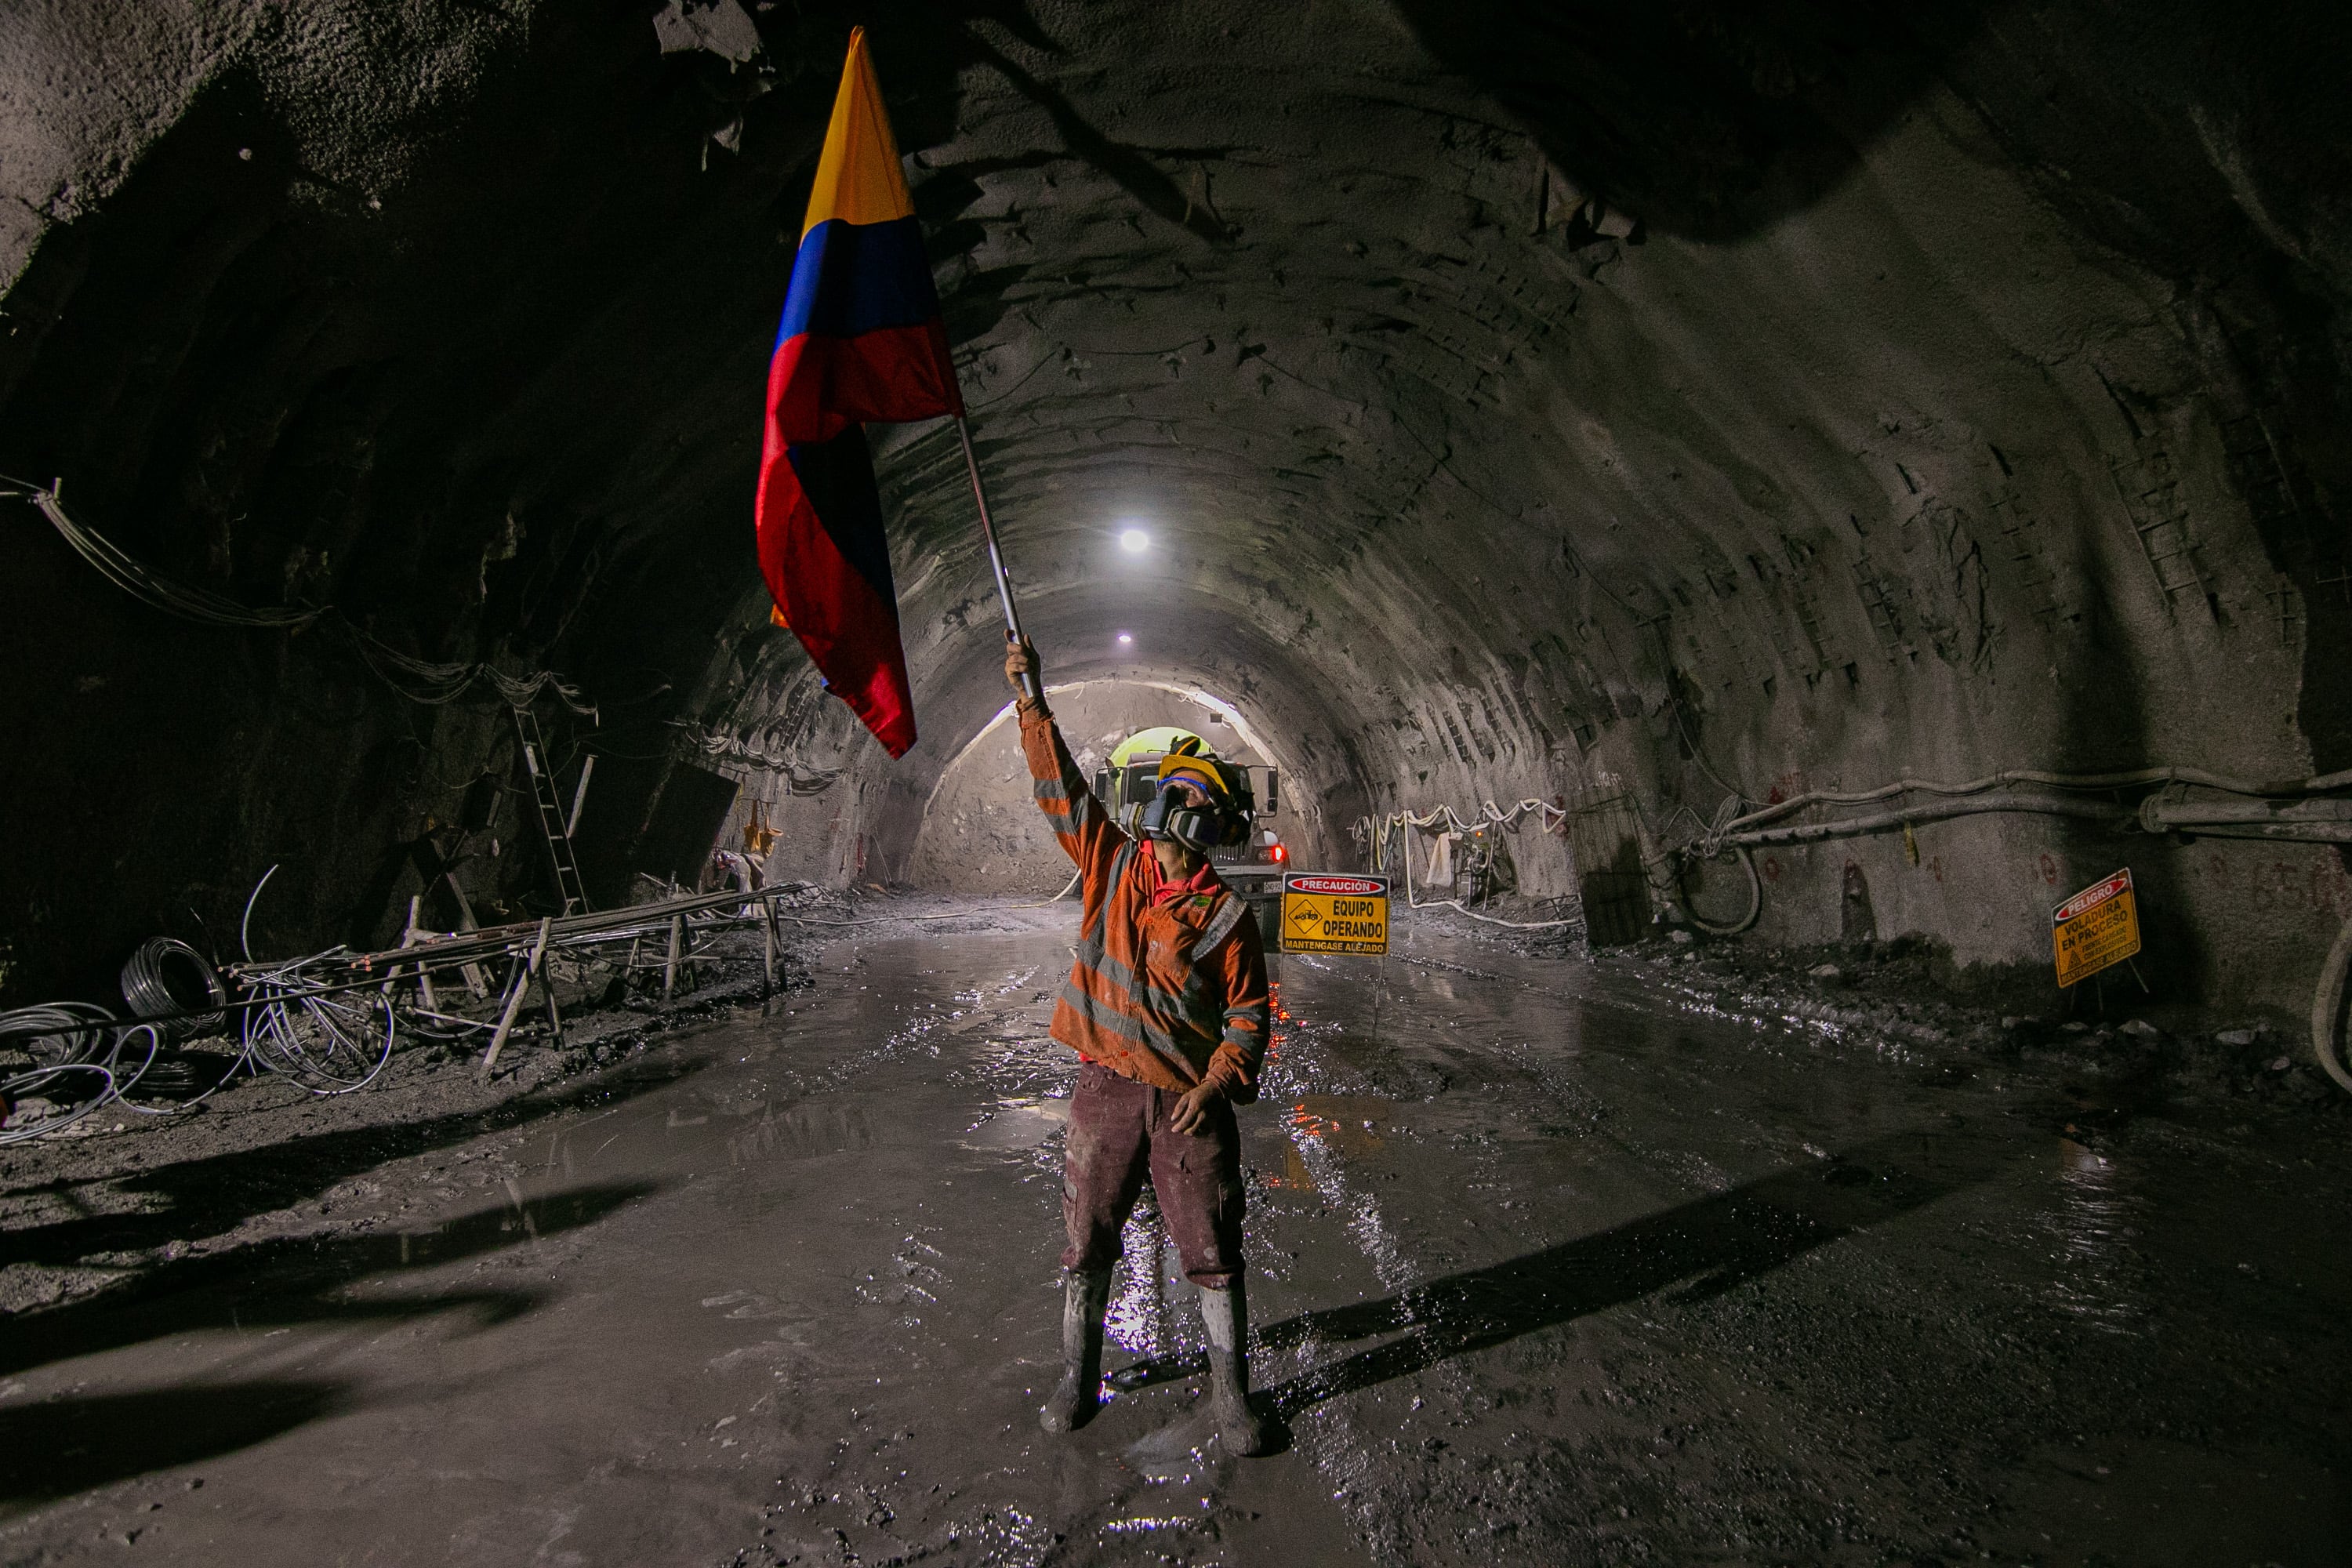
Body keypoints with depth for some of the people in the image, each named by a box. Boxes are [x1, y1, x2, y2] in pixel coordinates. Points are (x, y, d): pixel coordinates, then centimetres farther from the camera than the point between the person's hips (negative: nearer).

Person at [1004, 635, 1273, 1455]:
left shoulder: (1227, 916, -6)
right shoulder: (1110, 865, 2)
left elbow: (1248, 1017, -3)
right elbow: (1060, 786, 1)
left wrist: (1214, 1085, -16)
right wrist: (1032, 698, -3)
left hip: (1190, 1103, -2)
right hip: (1105, 1090, 3)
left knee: (1213, 1256, 7)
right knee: (1086, 1246, 13)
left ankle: (1230, 1392, 25)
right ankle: (1078, 1379, 33)